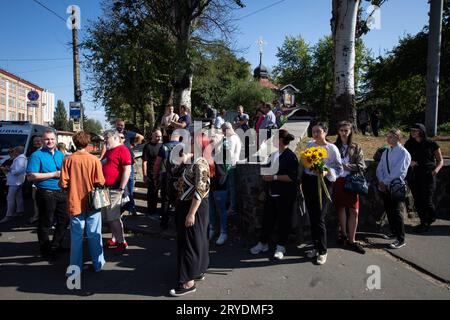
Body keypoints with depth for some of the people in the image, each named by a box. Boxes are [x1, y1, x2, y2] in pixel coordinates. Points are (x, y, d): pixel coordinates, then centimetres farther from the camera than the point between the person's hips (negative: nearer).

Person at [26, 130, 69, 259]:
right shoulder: (37, 155, -8)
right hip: (46, 194, -6)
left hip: (62, 192, 7)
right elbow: (30, 176, -16)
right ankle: (45, 250, 21)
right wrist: (53, 174, -17)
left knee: (64, 220, 13)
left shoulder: (60, 154, 12)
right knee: (46, 223, 5)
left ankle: (56, 245, 30)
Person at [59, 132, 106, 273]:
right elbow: (100, 182, -12)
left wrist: (72, 187, 13)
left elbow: (63, 184, -8)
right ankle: (98, 264, 21)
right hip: (92, 203, -1)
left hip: (75, 203, 1)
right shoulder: (94, 159, -10)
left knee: (76, 237, 10)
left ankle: (76, 267, 19)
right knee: (94, 235, 11)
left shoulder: (68, 160, -7)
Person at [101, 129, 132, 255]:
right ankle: (115, 239, 27)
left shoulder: (122, 150, -13)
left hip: (114, 189, -9)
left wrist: (122, 188, -21)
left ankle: (121, 242, 7)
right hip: (106, 188, 9)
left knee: (113, 217, -5)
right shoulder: (109, 151, 17)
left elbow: (127, 170, -20)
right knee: (109, 217, 15)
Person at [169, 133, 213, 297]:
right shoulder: (194, 160, 10)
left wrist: (191, 213, -26)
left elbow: (200, 191, -26)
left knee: (189, 241, -4)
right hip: (187, 204, 10)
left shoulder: (200, 163, -21)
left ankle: (189, 282, 6)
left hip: (194, 206, -10)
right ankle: (198, 271, 33)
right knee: (196, 240, 18)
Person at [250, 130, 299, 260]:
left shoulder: (291, 156, -15)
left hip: (285, 195, -7)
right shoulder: (274, 154, 9)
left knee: (284, 220, 7)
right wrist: (266, 175, 4)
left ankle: (281, 247, 22)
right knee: (267, 218, 14)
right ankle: (263, 243, 29)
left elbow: (292, 177, -21)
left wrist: (274, 177, -20)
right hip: (271, 193, 7)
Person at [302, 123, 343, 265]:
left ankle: (322, 251, 11)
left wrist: (327, 173, -21)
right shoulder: (309, 145, 8)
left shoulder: (332, 148, -5)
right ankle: (316, 246, 26)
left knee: (319, 218, -5)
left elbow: (339, 168, -3)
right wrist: (301, 179, 12)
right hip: (308, 182, 5)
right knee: (311, 216, 11)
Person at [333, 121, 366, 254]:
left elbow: (361, 166, -4)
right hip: (337, 181, 1)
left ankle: (351, 240, 6)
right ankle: (343, 233, 29)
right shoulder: (334, 146, 5)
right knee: (340, 208, 11)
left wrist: (345, 166, -14)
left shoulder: (356, 147, 2)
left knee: (354, 211, -4)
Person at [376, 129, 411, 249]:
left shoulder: (403, 153, -9)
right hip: (384, 186, 6)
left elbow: (399, 171, -16)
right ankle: (394, 232, 30)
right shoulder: (386, 152, 11)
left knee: (395, 211, -5)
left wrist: (385, 182, -14)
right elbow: (379, 168, 8)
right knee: (388, 210, 14)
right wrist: (381, 181, -7)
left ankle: (400, 239, 4)